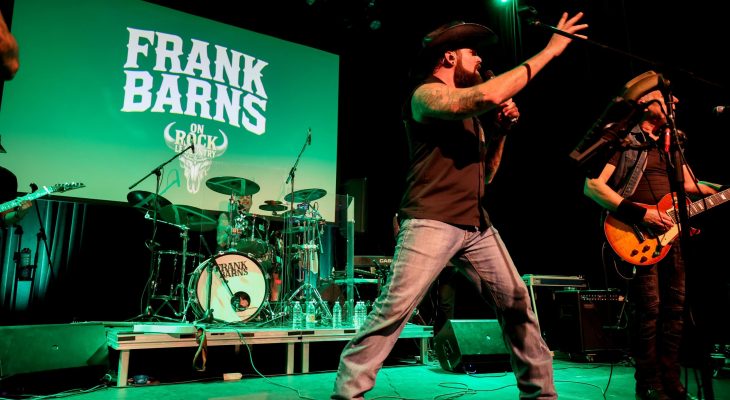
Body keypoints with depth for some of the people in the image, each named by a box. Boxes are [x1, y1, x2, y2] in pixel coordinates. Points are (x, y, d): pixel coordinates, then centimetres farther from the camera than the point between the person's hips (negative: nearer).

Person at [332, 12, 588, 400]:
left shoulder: (470, 111, 23)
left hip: (476, 225, 9)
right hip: (431, 221, -8)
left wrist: (502, 129, 9)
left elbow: (485, 175, 23)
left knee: (517, 301, 7)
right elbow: (490, 95, -22)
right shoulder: (426, 95, -3)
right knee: (395, 306, -14)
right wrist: (549, 50, -12)